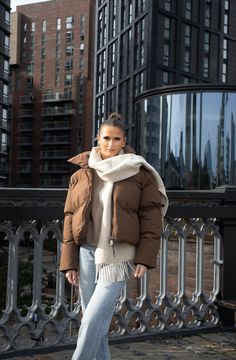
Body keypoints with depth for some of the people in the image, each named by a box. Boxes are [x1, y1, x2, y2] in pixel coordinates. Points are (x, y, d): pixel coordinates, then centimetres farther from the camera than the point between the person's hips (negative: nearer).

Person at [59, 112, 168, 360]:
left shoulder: (140, 174, -1)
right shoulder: (81, 175, 7)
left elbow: (151, 216, -2)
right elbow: (70, 218, 8)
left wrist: (144, 258, -9)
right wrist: (69, 262, 4)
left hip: (119, 254, -3)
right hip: (87, 252, 3)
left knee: (93, 319, -9)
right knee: (94, 320, 9)